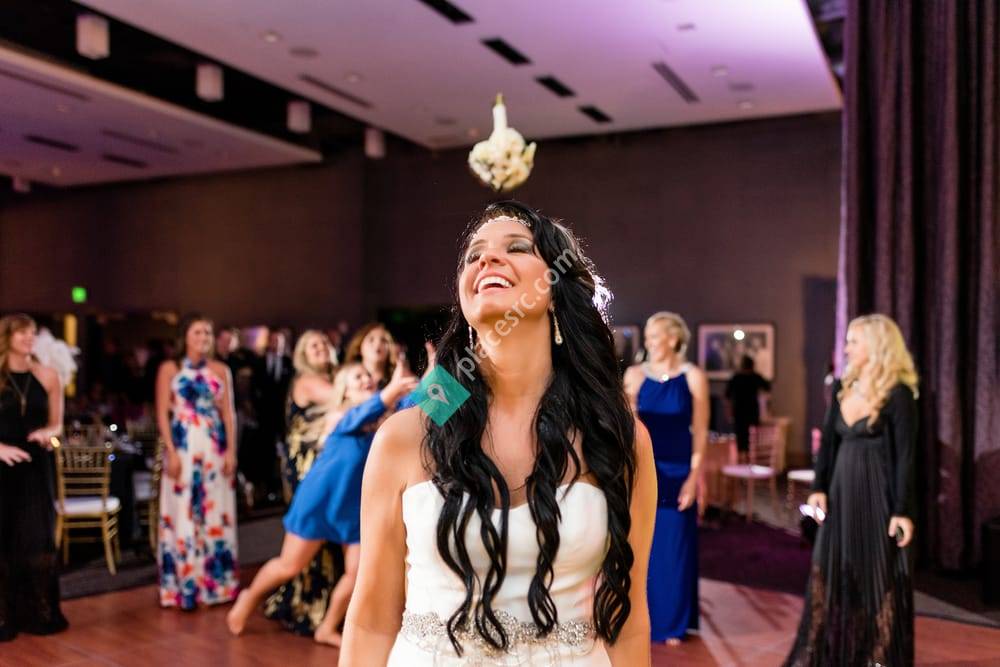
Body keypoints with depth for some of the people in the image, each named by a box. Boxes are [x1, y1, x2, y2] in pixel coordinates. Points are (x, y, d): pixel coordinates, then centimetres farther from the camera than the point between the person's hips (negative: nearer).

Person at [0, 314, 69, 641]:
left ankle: (41, 612, 13)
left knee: (39, 537, 2)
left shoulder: (47, 376, 4)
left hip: (35, 465, 2)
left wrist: (48, 433, -11)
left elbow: (57, 423, 10)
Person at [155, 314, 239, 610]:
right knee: (182, 513, 0)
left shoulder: (220, 370, 9)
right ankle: (183, 585, 9)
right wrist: (171, 452, -11)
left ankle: (216, 581, 16)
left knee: (216, 513, 6)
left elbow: (228, 412, 7)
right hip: (183, 447, -3)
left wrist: (231, 450, 0)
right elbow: (162, 413, -3)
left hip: (215, 448, 3)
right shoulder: (170, 369, 1)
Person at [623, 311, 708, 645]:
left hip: (678, 472, -1)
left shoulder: (693, 377, -3)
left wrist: (694, 477, -7)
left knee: (674, 548, 7)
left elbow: (700, 431, -2)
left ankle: (672, 624, 21)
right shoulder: (635, 375, 1)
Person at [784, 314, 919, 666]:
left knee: (878, 577, 4)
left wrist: (903, 510, -16)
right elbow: (828, 442, 9)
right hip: (841, 492, 6)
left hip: (877, 494, -6)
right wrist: (819, 488, 0)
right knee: (832, 574, 11)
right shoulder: (842, 388, 7)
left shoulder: (898, 393, -11)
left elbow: (906, 456, -13)